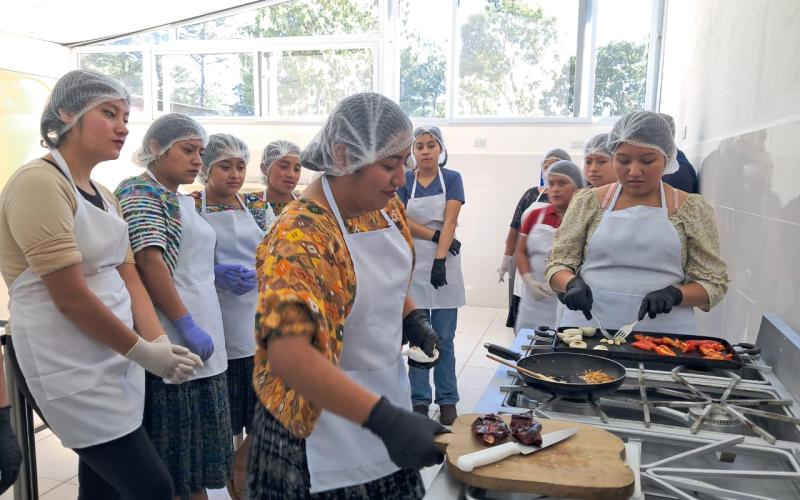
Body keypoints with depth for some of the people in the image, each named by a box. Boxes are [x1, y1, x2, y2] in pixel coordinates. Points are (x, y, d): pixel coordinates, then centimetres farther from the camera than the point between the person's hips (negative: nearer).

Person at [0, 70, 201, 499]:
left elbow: (128, 277, 8)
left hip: (114, 357, 8)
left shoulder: (103, 196, 12)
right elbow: (71, 298, -20)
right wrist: (143, 351, -12)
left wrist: (158, 342, -7)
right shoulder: (38, 182, -16)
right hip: (68, 365, -8)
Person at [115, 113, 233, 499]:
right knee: (174, 441, 2)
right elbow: (149, 261, -21)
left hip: (202, 333, 9)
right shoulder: (140, 191, -10)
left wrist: (215, 272, 9)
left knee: (197, 436, 16)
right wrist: (187, 326, -22)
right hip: (174, 341, -9)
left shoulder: (182, 199, 17)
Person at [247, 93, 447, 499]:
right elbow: (288, 354, -36)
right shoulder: (300, 236, -26)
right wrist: (384, 418, -40)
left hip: (388, 400, 7)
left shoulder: (388, 206, -2)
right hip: (323, 432, -7)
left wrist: (412, 318, -1)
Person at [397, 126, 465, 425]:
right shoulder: (404, 181, 5)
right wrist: (437, 236, -14)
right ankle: (419, 400, 16)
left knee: (444, 339, 5)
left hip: (444, 264, -1)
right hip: (413, 264, 1)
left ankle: (447, 400, 17)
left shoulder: (452, 179, 2)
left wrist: (440, 261, -17)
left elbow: (450, 222, -7)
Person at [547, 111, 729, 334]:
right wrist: (572, 283, -15)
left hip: (663, 334, 0)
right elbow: (557, 264, 6)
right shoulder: (589, 201, 5)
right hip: (587, 329, 1)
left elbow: (714, 283, 5)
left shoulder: (692, 209, 4)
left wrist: (674, 294, -13)